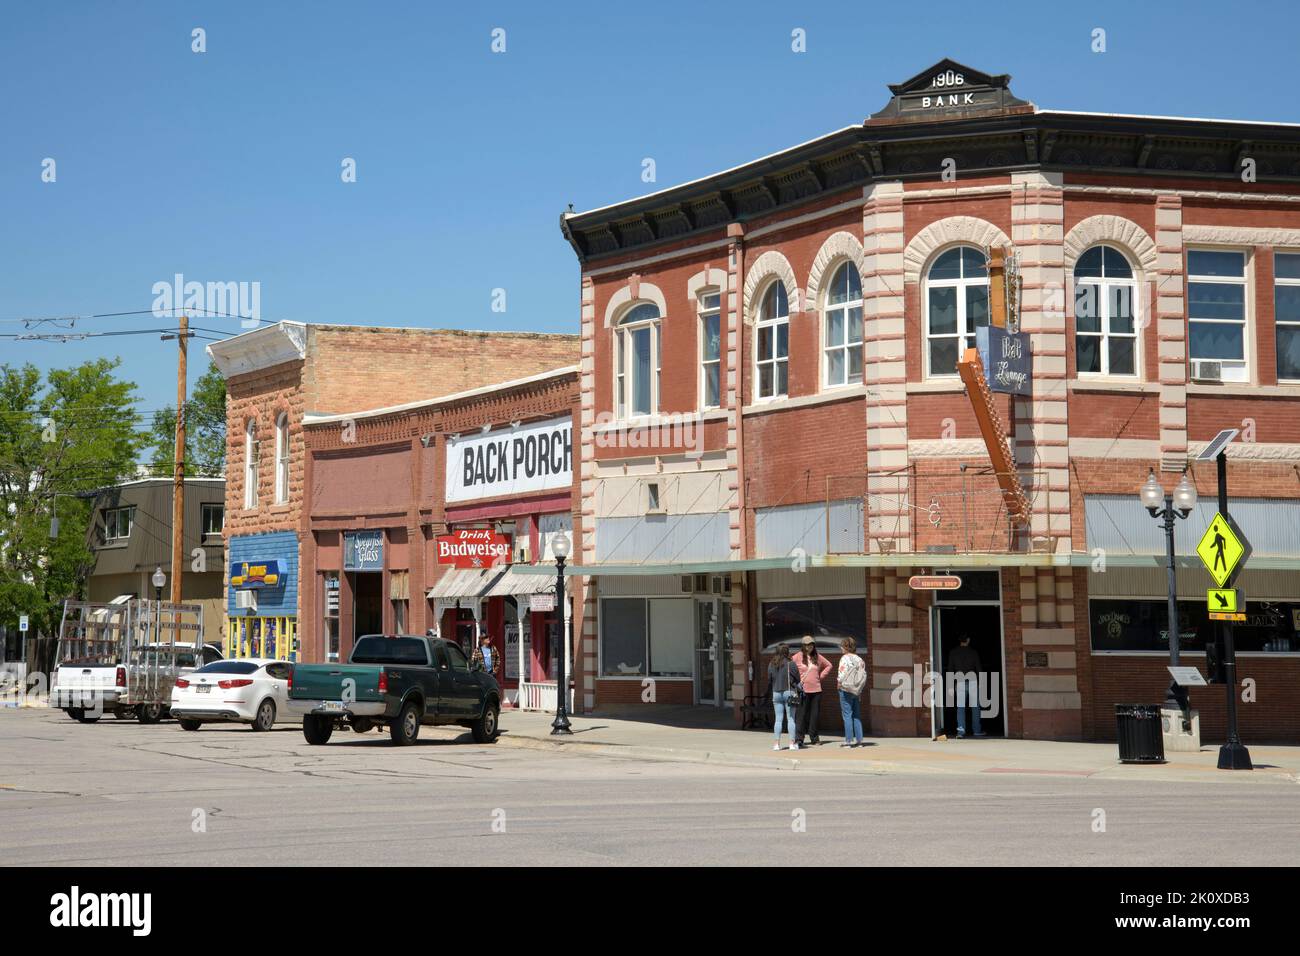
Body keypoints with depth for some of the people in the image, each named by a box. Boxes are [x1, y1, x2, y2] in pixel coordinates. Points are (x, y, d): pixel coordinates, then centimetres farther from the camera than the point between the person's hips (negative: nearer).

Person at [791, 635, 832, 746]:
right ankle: (799, 738, -2)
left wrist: (821, 676, 12)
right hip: (803, 690, -4)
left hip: (816, 690, 4)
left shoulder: (817, 657, 10)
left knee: (815, 714, 6)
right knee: (802, 714, -5)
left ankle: (814, 737, 14)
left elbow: (828, 665, 23)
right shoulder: (798, 657, -2)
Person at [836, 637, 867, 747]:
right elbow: (864, 675, 6)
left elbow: (842, 674, -17)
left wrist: (839, 684, 1)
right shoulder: (859, 659, 6)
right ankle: (859, 739, 10)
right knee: (857, 716, 11)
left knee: (847, 715, -2)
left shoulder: (845, 658, -11)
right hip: (857, 691, 6)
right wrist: (859, 689, 12)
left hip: (846, 690, -6)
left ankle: (849, 740, -4)